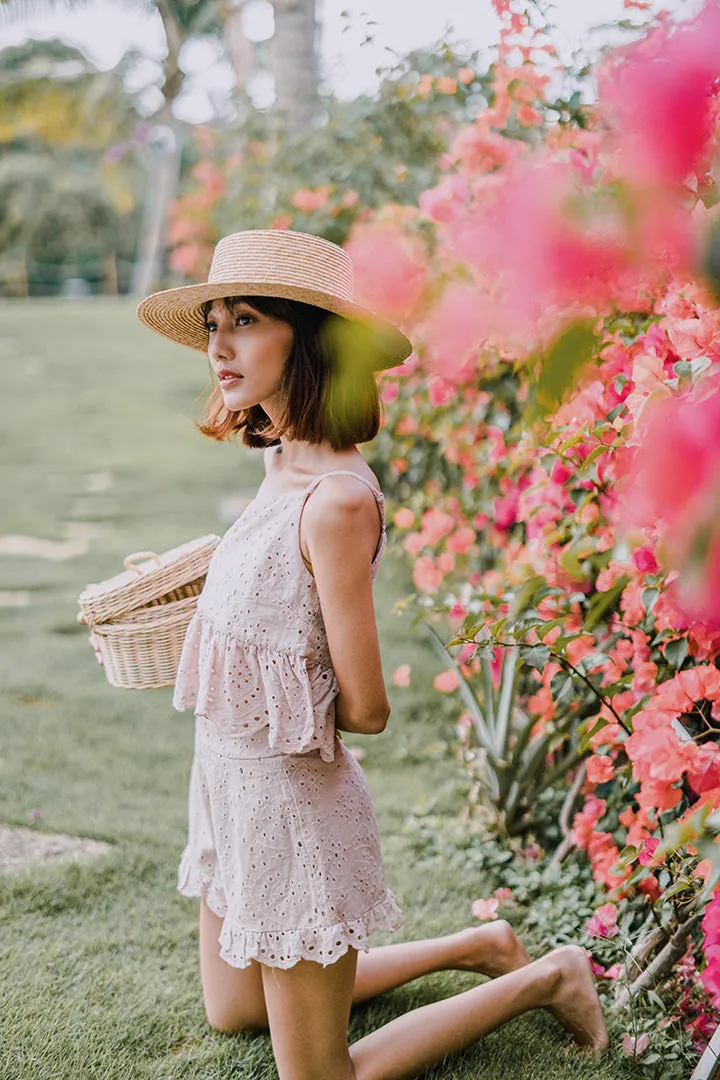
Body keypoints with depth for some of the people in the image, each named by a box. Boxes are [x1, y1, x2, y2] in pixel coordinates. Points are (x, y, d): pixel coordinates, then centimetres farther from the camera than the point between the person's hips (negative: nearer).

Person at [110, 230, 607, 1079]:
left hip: (294, 798, -9)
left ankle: (541, 980, 22)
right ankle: (476, 948, 37)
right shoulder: (287, 467, -1)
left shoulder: (336, 498, -27)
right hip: (234, 785, 9)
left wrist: (274, 697, -6)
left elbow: (363, 706, -22)